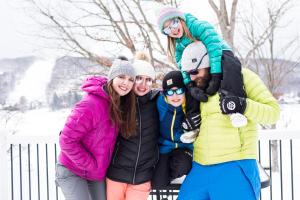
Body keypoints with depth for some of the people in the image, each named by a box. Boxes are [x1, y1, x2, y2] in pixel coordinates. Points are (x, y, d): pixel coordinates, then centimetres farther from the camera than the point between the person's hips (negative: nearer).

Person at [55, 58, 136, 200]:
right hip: (73, 171, -7)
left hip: (99, 172, 7)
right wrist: (91, 166, -17)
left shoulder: (121, 104, -3)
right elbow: (67, 140, -24)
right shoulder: (90, 104, -26)